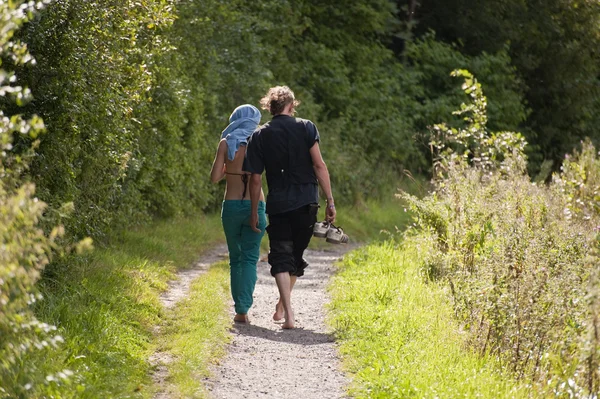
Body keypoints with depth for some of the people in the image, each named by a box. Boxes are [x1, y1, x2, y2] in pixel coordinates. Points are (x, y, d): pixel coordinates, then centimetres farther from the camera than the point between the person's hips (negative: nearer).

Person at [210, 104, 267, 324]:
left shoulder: (226, 143, 1)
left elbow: (215, 177, -1)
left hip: (231, 206, 1)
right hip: (255, 205, -1)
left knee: (235, 258, 14)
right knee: (249, 258, 1)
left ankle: (239, 308, 12)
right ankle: (243, 309, -13)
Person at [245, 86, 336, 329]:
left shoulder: (259, 136, 3)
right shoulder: (306, 128, 0)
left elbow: (255, 178, 2)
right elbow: (319, 166, -6)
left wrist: (254, 212, 10)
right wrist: (330, 201, -3)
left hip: (278, 204, 0)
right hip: (306, 202, 0)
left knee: (281, 256, 2)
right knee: (297, 254, 16)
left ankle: (288, 313, -11)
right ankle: (282, 306, 24)